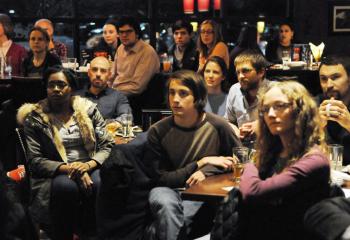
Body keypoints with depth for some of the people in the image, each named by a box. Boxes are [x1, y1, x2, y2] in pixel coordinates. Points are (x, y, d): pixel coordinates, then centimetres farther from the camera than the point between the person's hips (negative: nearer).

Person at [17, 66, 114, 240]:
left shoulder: (88, 109, 11)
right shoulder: (34, 117, 5)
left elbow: (108, 147, 6)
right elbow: (35, 161, -3)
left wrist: (88, 165, -15)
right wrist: (68, 169, -19)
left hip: (90, 169, 2)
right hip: (55, 174, -1)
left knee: (102, 184, -33)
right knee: (66, 186, -37)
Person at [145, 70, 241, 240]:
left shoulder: (218, 126, -8)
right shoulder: (158, 131, -7)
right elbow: (160, 178, -6)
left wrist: (207, 172, -11)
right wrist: (201, 162, -11)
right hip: (168, 189, 1)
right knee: (165, 204, -35)